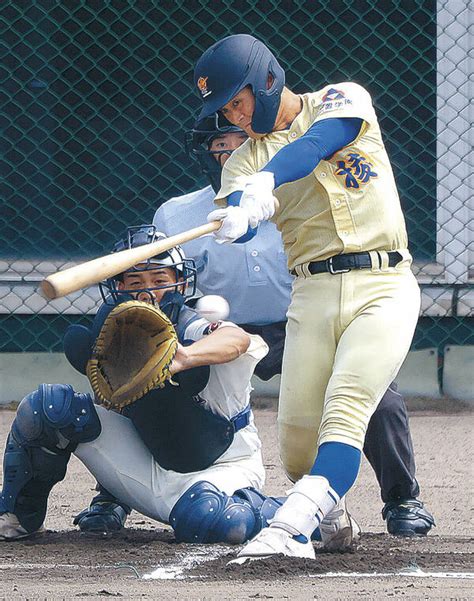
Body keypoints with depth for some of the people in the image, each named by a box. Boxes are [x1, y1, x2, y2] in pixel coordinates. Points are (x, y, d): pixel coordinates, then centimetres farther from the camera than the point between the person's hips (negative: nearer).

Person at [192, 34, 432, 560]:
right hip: (313, 295, 4)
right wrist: (243, 214, -36)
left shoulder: (342, 100, 5)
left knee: (344, 410, -22)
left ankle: (290, 528, -35)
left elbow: (319, 142, -19)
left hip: (383, 285, -4)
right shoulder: (242, 161, 11)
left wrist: (266, 180, -38)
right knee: (296, 439, -7)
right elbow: (237, 228, -10)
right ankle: (327, 512, 19)